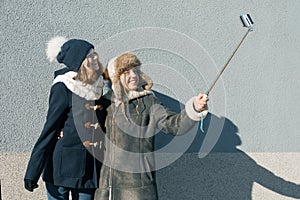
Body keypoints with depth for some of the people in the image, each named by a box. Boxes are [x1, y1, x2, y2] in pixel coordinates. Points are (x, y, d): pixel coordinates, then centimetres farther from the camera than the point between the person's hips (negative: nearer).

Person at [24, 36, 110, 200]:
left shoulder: (98, 86, 5)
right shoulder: (63, 88, -11)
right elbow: (50, 128, -10)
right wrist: (32, 172, -10)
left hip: (90, 167, 5)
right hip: (63, 164, -5)